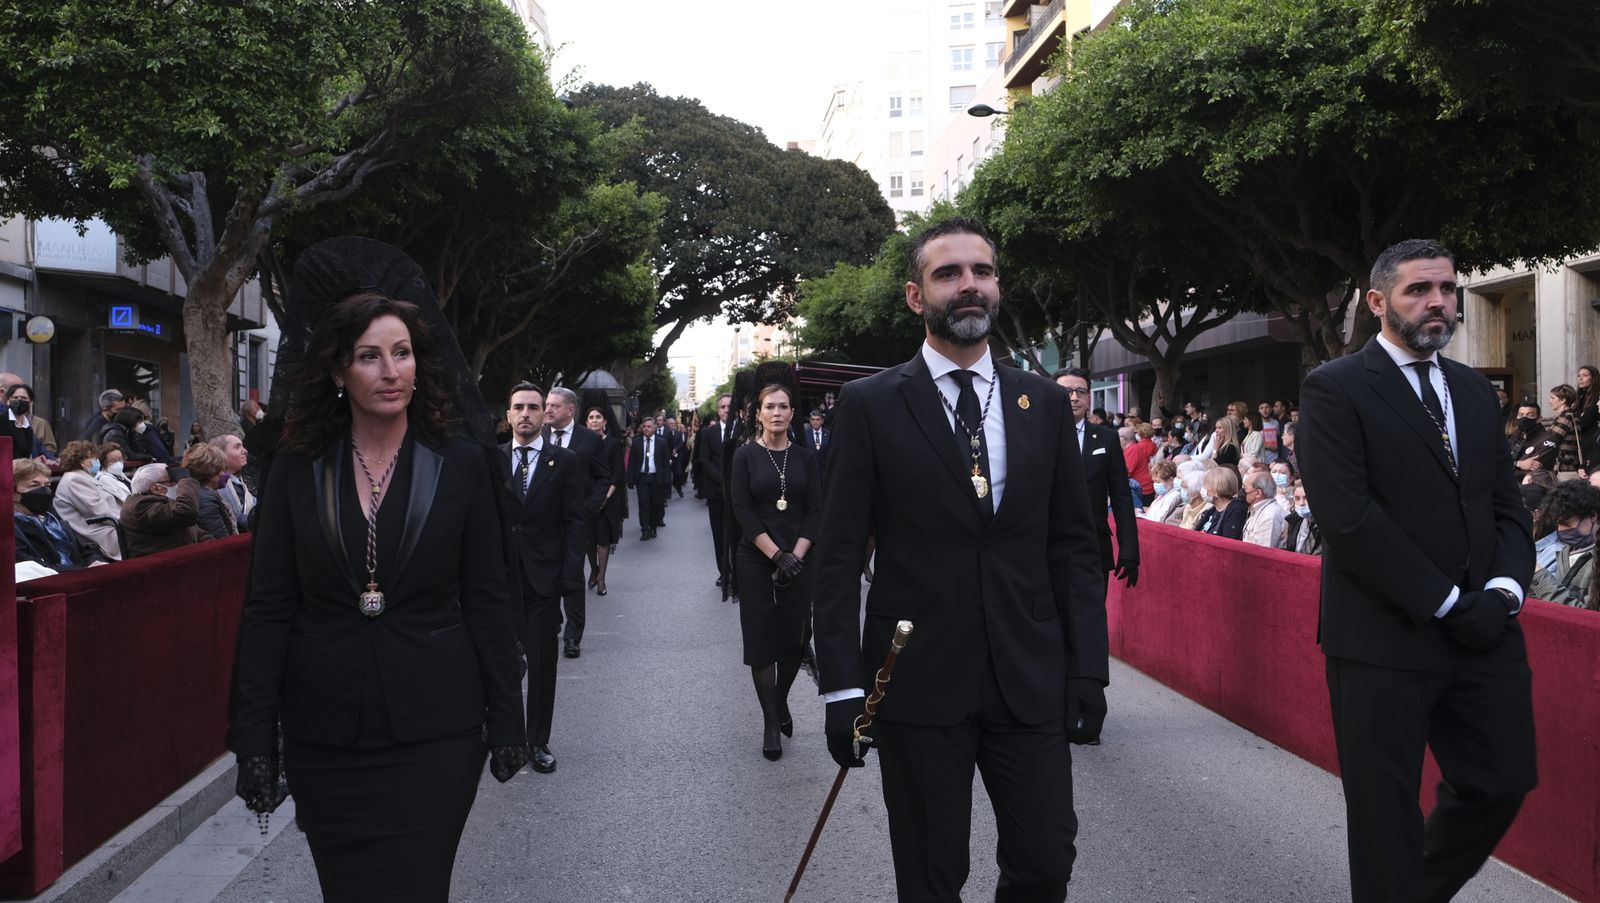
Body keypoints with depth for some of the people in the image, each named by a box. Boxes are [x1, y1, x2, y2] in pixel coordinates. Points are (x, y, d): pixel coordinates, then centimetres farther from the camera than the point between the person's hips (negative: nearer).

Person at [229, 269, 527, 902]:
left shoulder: (462, 464, -2)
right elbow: (268, 608, 1)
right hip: (323, 737, 2)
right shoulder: (297, 468, 0)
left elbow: (487, 601, 1)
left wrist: (506, 720, -1)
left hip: (433, 735, -2)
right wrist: (253, 736, -3)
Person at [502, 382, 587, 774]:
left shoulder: (565, 461, 0)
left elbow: (576, 521, -2)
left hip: (543, 579, -1)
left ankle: (538, 742, 17)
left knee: (542, 664, 6)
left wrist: (570, 576, -10)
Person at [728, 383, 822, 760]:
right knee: (762, 637, -1)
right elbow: (742, 509, -6)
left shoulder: (805, 458, 6)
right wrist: (776, 554, -14)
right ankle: (771, 722, 8)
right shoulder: (746, 456, 0)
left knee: (795, 637, 0)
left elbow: (815, 510, 2)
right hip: (757, 560, -1)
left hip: (798, 559, 2)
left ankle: (781, 700, 28)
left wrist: (796, 555, -11)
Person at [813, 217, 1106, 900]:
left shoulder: (1044, 403, 8)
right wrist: (842, 686, -9)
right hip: (918, 684, -2)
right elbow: (839, 556, -4)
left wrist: (1088, 668, 2)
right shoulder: (870, 404, -1)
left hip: (1032, 682, 3)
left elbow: (1074, 545, 9)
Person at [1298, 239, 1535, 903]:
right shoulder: (1334, 389, -7)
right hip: (1386, 637, -6)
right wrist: (1449, 602, -15)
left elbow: (1506, 505, 13)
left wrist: (1503, 590, -5)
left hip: (1483, 629, 6)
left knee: (1503, 781, 12)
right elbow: (1347, 517, -16)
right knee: (1387, 806, 5)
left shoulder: (1474, 390, 14)